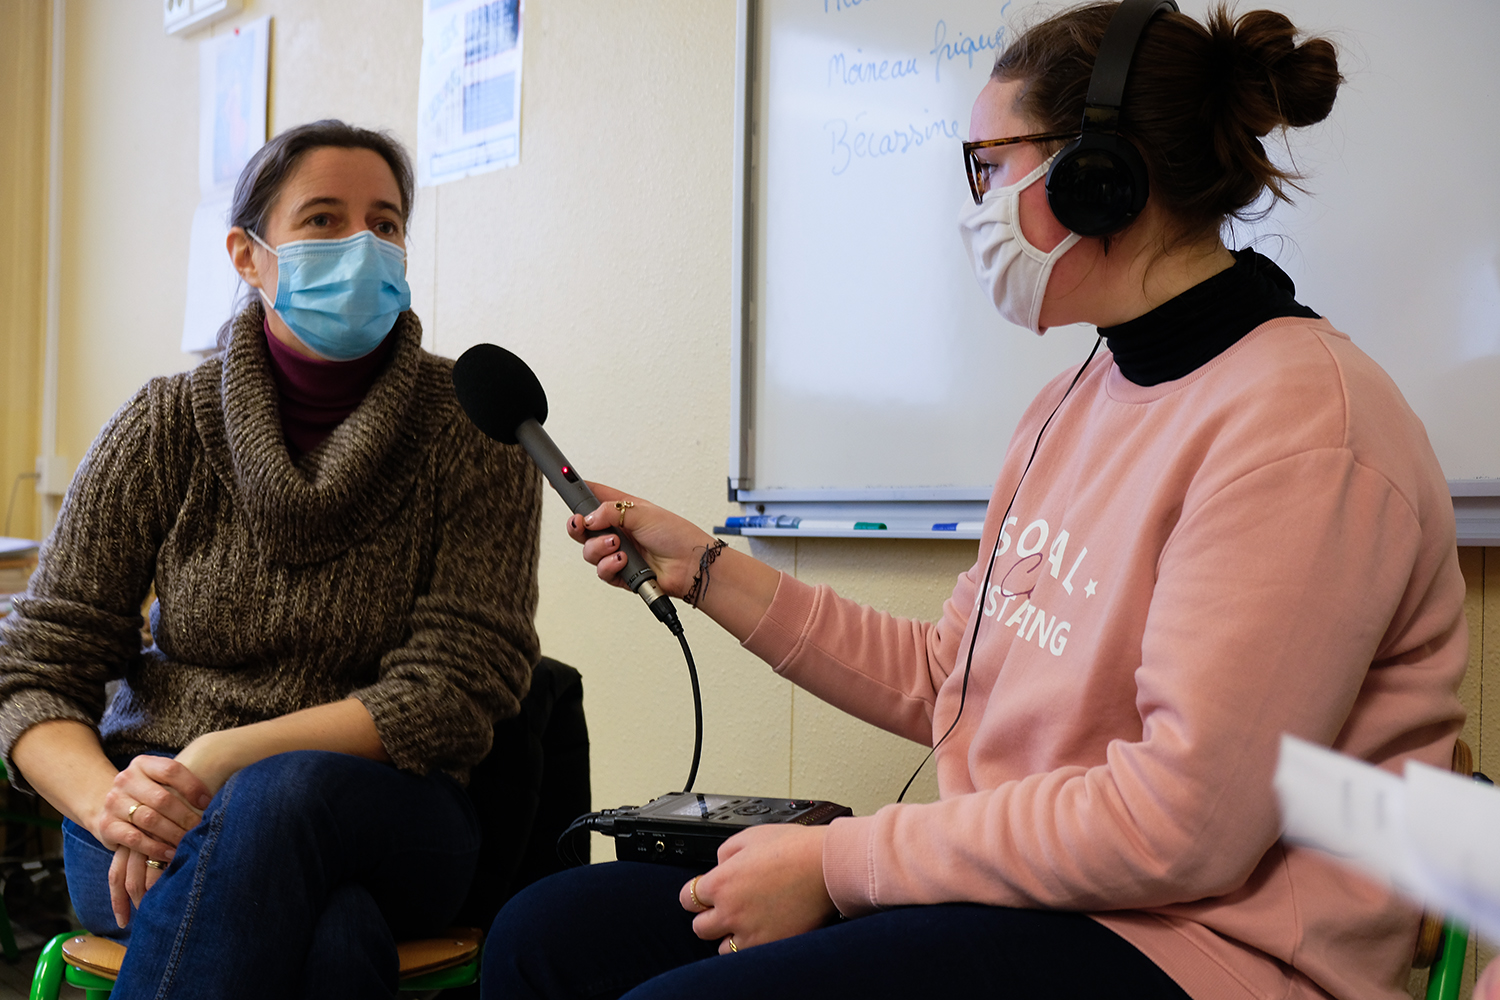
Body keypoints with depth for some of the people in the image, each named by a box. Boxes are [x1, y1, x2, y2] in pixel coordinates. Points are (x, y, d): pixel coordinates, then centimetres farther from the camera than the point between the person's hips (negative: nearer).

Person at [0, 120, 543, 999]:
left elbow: (459, 688, -9)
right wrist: (107, 801, -22)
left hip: (391, 813, 0)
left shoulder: (473, 426, -2)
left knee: (285, 797, -37)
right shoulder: (165, 429, 2)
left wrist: (225, 759, -21)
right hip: (162, 816, 0)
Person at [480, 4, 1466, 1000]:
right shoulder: (1072, 407, 14)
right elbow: (944, 681, 16)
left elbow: (1183, 822, -22)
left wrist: (836, 861, -16)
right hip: (1016, 883, 8)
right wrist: (707, 570, 14)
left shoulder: (1298, 421, -16)